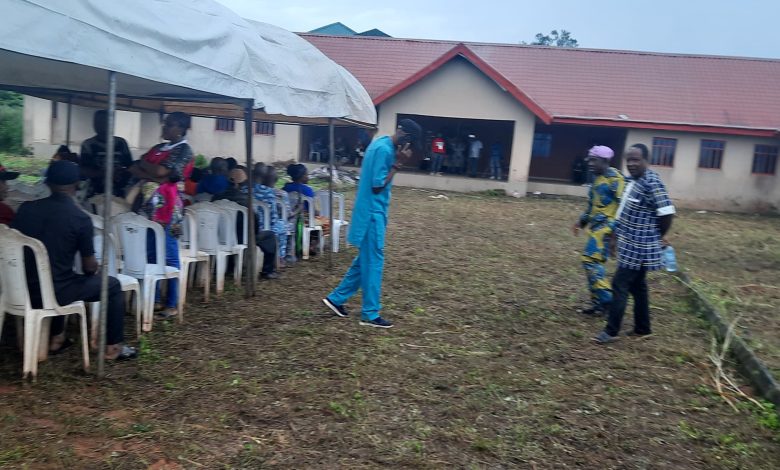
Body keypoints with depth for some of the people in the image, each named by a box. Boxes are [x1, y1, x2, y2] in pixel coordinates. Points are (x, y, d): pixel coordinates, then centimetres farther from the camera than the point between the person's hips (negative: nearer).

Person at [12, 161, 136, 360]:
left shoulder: (26, 208, 1)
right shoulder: (81, 218, -13)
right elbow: (89, 267, -5)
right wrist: (95, 267, 20)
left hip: (23, 290, 6)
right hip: (53, 292, -6)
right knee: (113, 285, 14)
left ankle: (56, 338, 40)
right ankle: (113, 347, 19)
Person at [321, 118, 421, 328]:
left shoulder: (381, 144, 13)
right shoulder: (384, 149, -18)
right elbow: (378, 185, -19)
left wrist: (396, 161, 5)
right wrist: (397, 163, -16)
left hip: (371, 211, 10)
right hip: (373, 213, -10)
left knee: (366, 260, 16)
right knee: (374, 261, -3)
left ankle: (336, 298, 23)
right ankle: (370, 314, 4)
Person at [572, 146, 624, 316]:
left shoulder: (614, 178, -12)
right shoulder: (598, 179, 17)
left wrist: (613, 227, -23)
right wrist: (582, 221, 24)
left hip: (604, 227, -10)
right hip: (596, 227, 10)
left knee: (591, 260, -14)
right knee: (595, 263, 10)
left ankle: (605, 299, -7)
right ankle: (599, 302, 16)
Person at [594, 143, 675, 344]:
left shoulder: (652, 182, -20)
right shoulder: (634, 180, 10)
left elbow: (667, 213, -22)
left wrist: (657, 237, -9)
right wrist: (617, 233, 17)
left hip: (638, 247, -10)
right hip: (633, 244, 10)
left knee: (620, 285, -5)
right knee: (637, 286, 17)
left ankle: (611, 331, 3)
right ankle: (642, 328, 29)